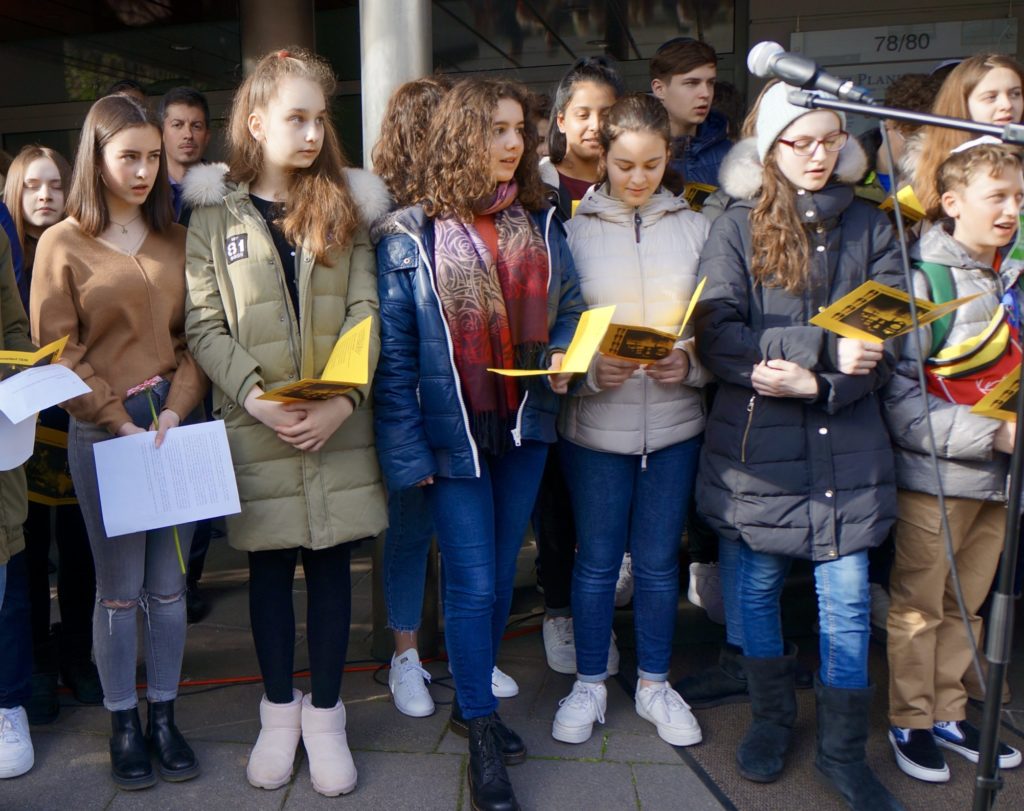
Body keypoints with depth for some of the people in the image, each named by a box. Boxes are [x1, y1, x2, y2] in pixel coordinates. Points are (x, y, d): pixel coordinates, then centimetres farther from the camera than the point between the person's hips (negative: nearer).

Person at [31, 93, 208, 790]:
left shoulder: (176, 241, 8)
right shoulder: (63, 244, 0)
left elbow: (196, 336, 6)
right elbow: (57, 353, -4)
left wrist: (175, 409, -8)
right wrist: (119, 421, -12)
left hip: (176, 425, 3)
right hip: (101, 432, -2)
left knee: (169, 583, 9)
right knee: (119, 588, 6)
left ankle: (164, 716, 23)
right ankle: (124, 725, 21)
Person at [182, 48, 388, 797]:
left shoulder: (344, 207, 7)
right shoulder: (214, 215, 2)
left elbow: (365, 313, -1)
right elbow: (205, 327, -3)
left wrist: (344, 400, -15)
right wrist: (257, 398, -17)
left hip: (338, 426, 1)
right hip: (256, 428, -1)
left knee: (332, 562, 8)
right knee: (270, 566, 11)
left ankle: (324, 712, 25)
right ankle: (279, 711, 29)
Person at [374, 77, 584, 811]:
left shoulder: (540, 223, 6)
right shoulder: (412, 237, -7)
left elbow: (569, 305, 14)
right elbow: (393, 353, -8)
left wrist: (563, 352, -8)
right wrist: (406, 450, -12)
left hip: (525, 426, 5)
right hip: (453, 434, -4)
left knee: (502, 575, 15)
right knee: (473, 584, 0)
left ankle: (474, 703, 37)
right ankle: (483, 743, 20)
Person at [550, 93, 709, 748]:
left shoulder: (694, 228, 3)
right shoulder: (575, 229, -2)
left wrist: (690, 362, -15)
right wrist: (590, 368, -19)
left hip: (674, 422, 2)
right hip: (596, 422, -1)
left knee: (659, 560, 13)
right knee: (596, 559, 11)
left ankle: (655, 684, 32)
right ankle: (590, 684, 30)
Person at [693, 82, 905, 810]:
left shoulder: (869, 226, 7)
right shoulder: (737, 228, 0)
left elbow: (891, 341, -1)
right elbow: (717, 337, -13)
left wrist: (816, 383, -17)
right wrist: (828, 345, -21)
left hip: (847, 446, 1)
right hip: (757, 444, -1)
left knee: (847, 599, 5)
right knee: (759, 587, 12)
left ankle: (844, 750, 24)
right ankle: (772, 717, 36)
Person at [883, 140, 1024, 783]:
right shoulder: (922, 279, -11)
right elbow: (901, 400, -17)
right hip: (934, 475, -6)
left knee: (966, 604, 17)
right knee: (919, 607, 7)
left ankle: (950, 715, 32)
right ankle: (910, 722, 23)